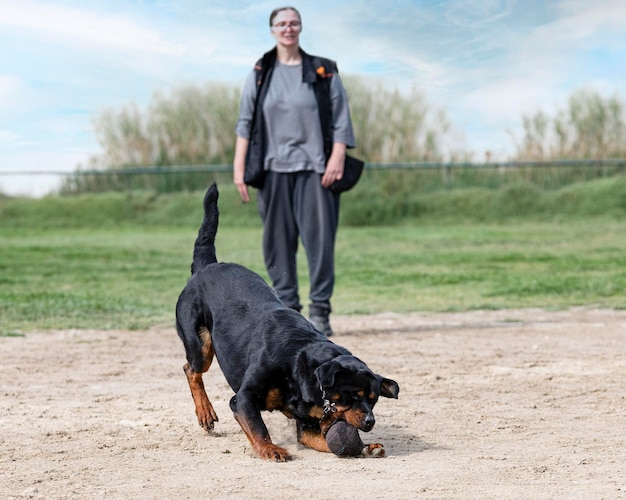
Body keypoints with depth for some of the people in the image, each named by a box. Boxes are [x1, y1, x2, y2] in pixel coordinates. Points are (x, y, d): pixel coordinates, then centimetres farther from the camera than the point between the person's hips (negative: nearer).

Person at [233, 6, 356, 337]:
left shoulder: (324, 72, 8)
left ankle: (320, 312, -1)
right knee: (278, 243, 1)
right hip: (273, 169, 2)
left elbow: (341, 120, 4)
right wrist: (239, 167, 0)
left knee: (319, 239, -6)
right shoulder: (260, 74, 11)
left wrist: (337, 159, -8)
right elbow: (245, 122, 9)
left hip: (314, 169, -1)